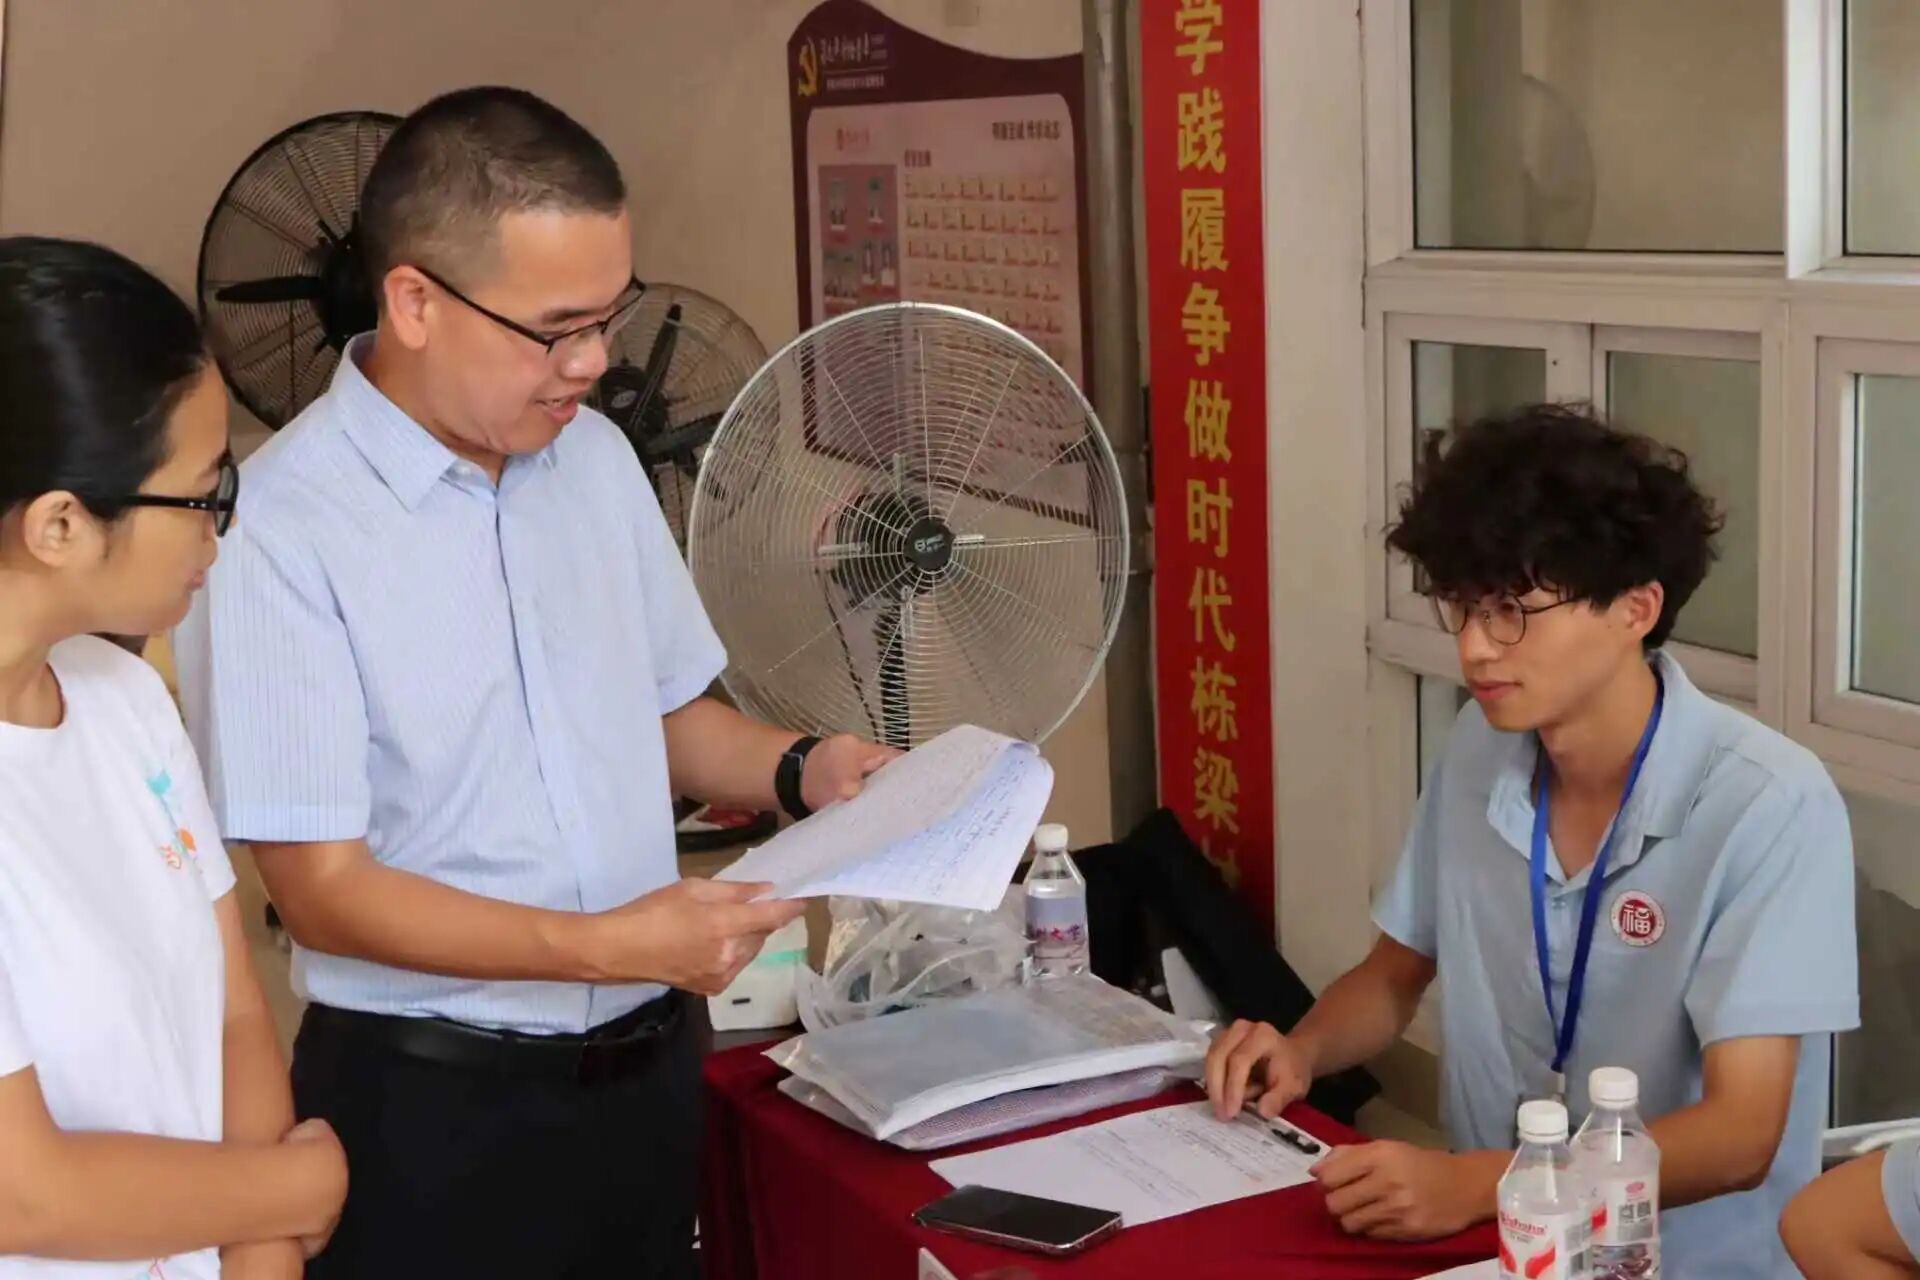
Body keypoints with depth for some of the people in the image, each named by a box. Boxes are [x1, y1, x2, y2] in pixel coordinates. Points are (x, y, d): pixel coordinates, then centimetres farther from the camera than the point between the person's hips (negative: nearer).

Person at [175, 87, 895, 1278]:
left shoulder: (598, 456, 3)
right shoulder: (282, 530, -19)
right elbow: (323, 889, -18)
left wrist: (798, 770, -5)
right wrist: (606, 947, -26)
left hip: (649, 1060, 6)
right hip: (437, 1102, -6)